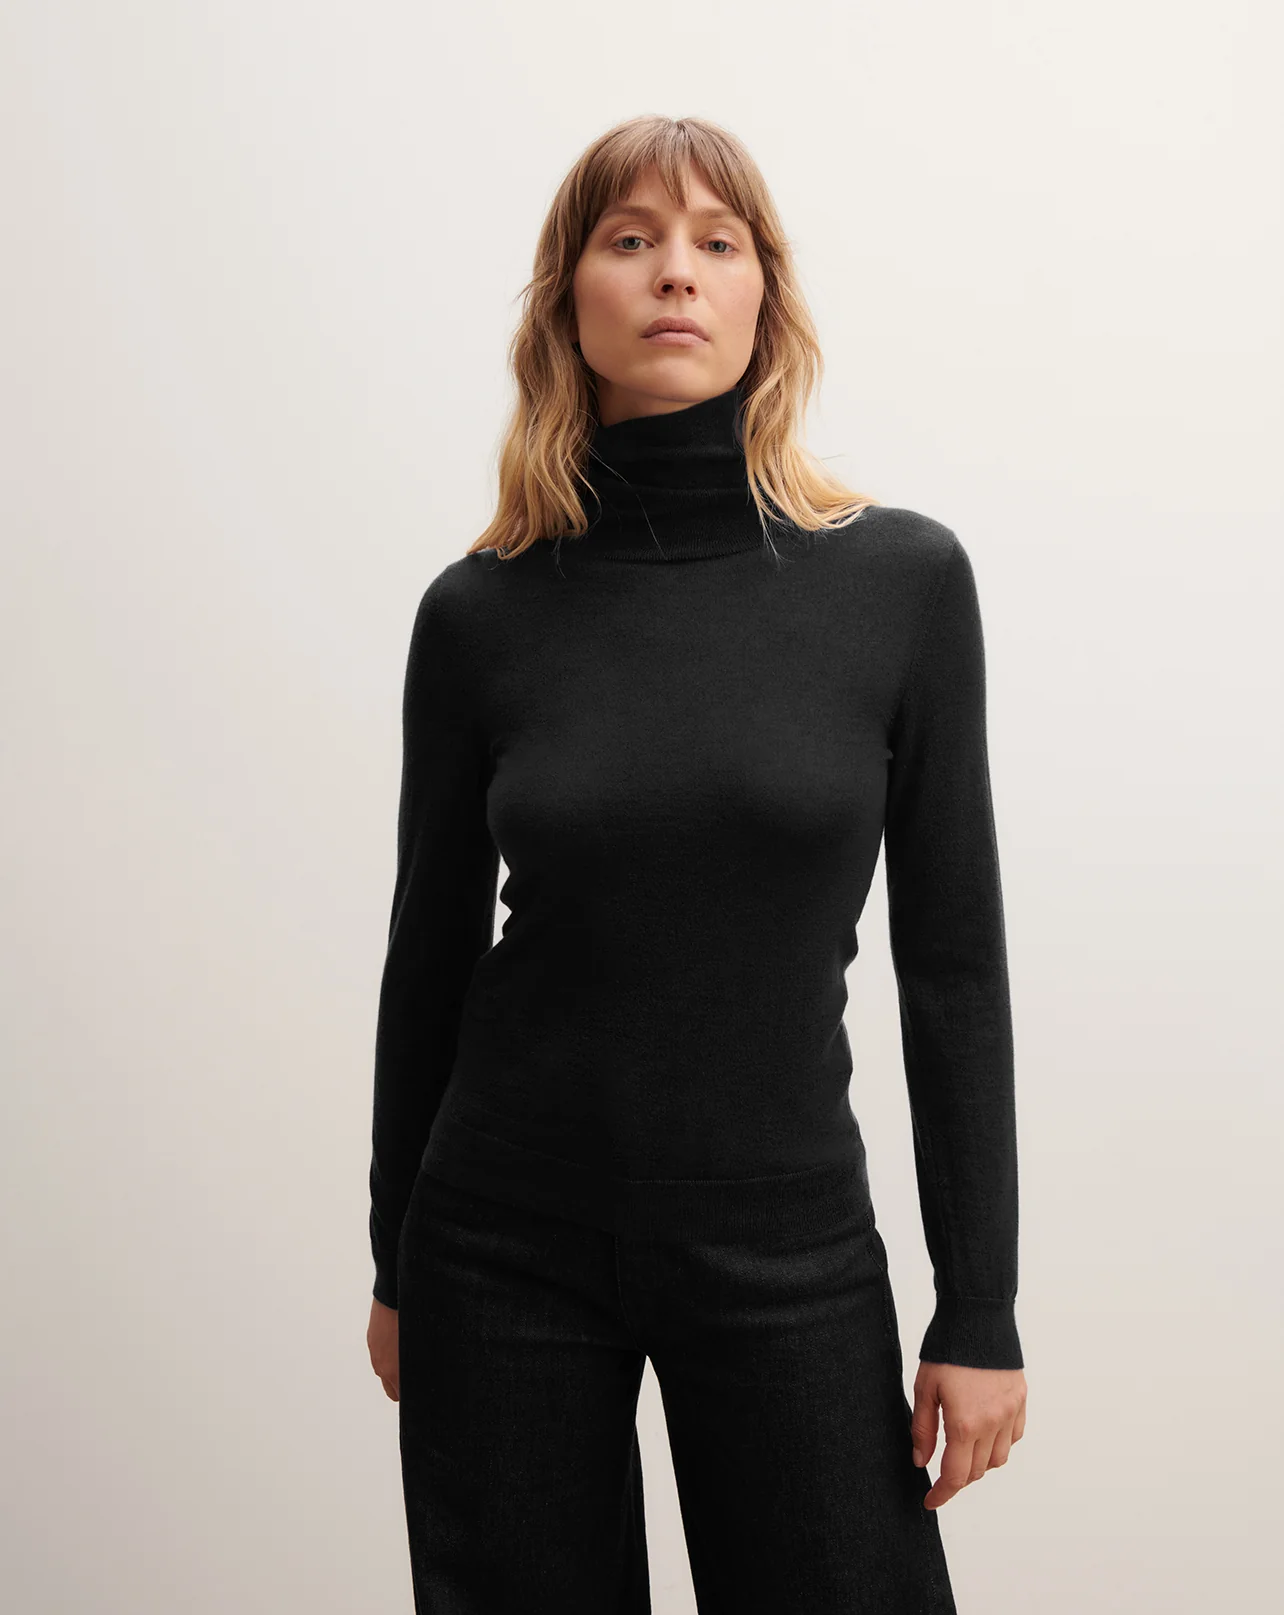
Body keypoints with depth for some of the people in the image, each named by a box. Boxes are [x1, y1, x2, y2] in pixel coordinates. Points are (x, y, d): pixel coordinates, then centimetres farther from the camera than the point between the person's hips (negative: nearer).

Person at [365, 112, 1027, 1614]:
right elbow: (430, 954, 4)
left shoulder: (904, 577, -7)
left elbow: (951, 960, -3)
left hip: (789, 1252, 0)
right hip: (506, 1253, 1)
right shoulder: (479, 610, -5)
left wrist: (981, 1307, -2)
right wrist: (395, 1268, 10)